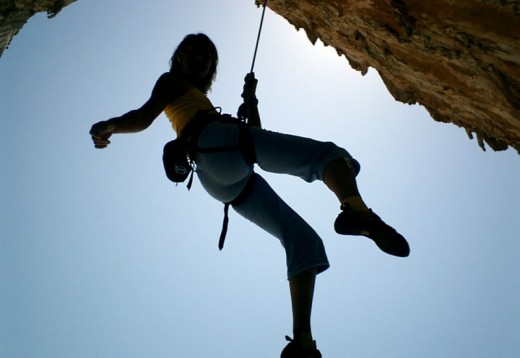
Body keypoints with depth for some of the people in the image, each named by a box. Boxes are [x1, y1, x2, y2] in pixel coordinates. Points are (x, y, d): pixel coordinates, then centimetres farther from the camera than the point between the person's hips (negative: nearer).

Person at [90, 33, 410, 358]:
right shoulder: (171, 82, 22)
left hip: (223, 182, 8)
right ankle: (356, 210, -47)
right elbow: (146, 116, 1)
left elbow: (254, 131, 38)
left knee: (303, 242, 1)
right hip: (219, 144, -8)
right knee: (327, 154, -12)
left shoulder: (204, 105, 44)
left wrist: (250, 99, 31)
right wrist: (111, 126, -17)